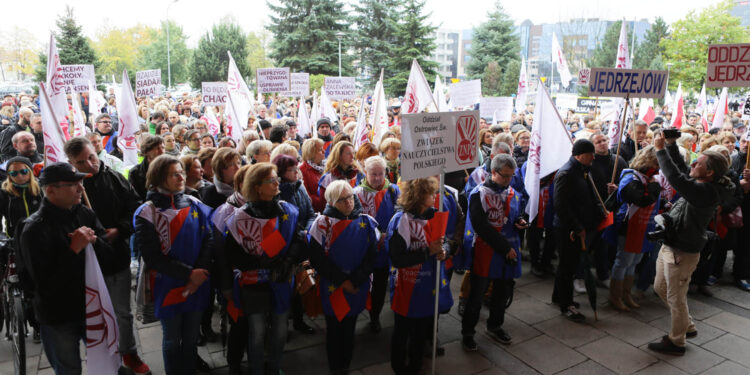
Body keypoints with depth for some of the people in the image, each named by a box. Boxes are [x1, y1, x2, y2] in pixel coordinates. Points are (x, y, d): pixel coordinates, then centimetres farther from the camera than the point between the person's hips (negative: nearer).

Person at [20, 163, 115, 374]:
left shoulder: (85, 214, -3)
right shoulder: (34, 230, -19)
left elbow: (108, 257, -1)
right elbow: (44, 285, -24)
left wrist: (94, 241, -21)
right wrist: (74, 250, -29)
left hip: (92, 307, 5)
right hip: (59, 319, -4)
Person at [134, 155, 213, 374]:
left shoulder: (194, 205, 1)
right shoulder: (146, 213, -8)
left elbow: (208, 239, -2)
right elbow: (153, 257, -11)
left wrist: (200, 273, -14)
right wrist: (188, 274, -17)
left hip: (197, 286, 2)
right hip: (168, 288, -2)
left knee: (191, 338, 15)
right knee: (172, 340, 14)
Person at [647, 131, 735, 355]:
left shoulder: (706, 192, -26)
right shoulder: (700, 185, 3)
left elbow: (675, 177, -37)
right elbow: (681, 169, 18)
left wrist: (660, 149, -28)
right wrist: (671, 144, 7)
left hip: (682, 253, -10)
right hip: (669, 246, 10)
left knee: (676, 298, 5)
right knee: (660, 288, 22)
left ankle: (676, 342, 23)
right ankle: (687, 325, 40)